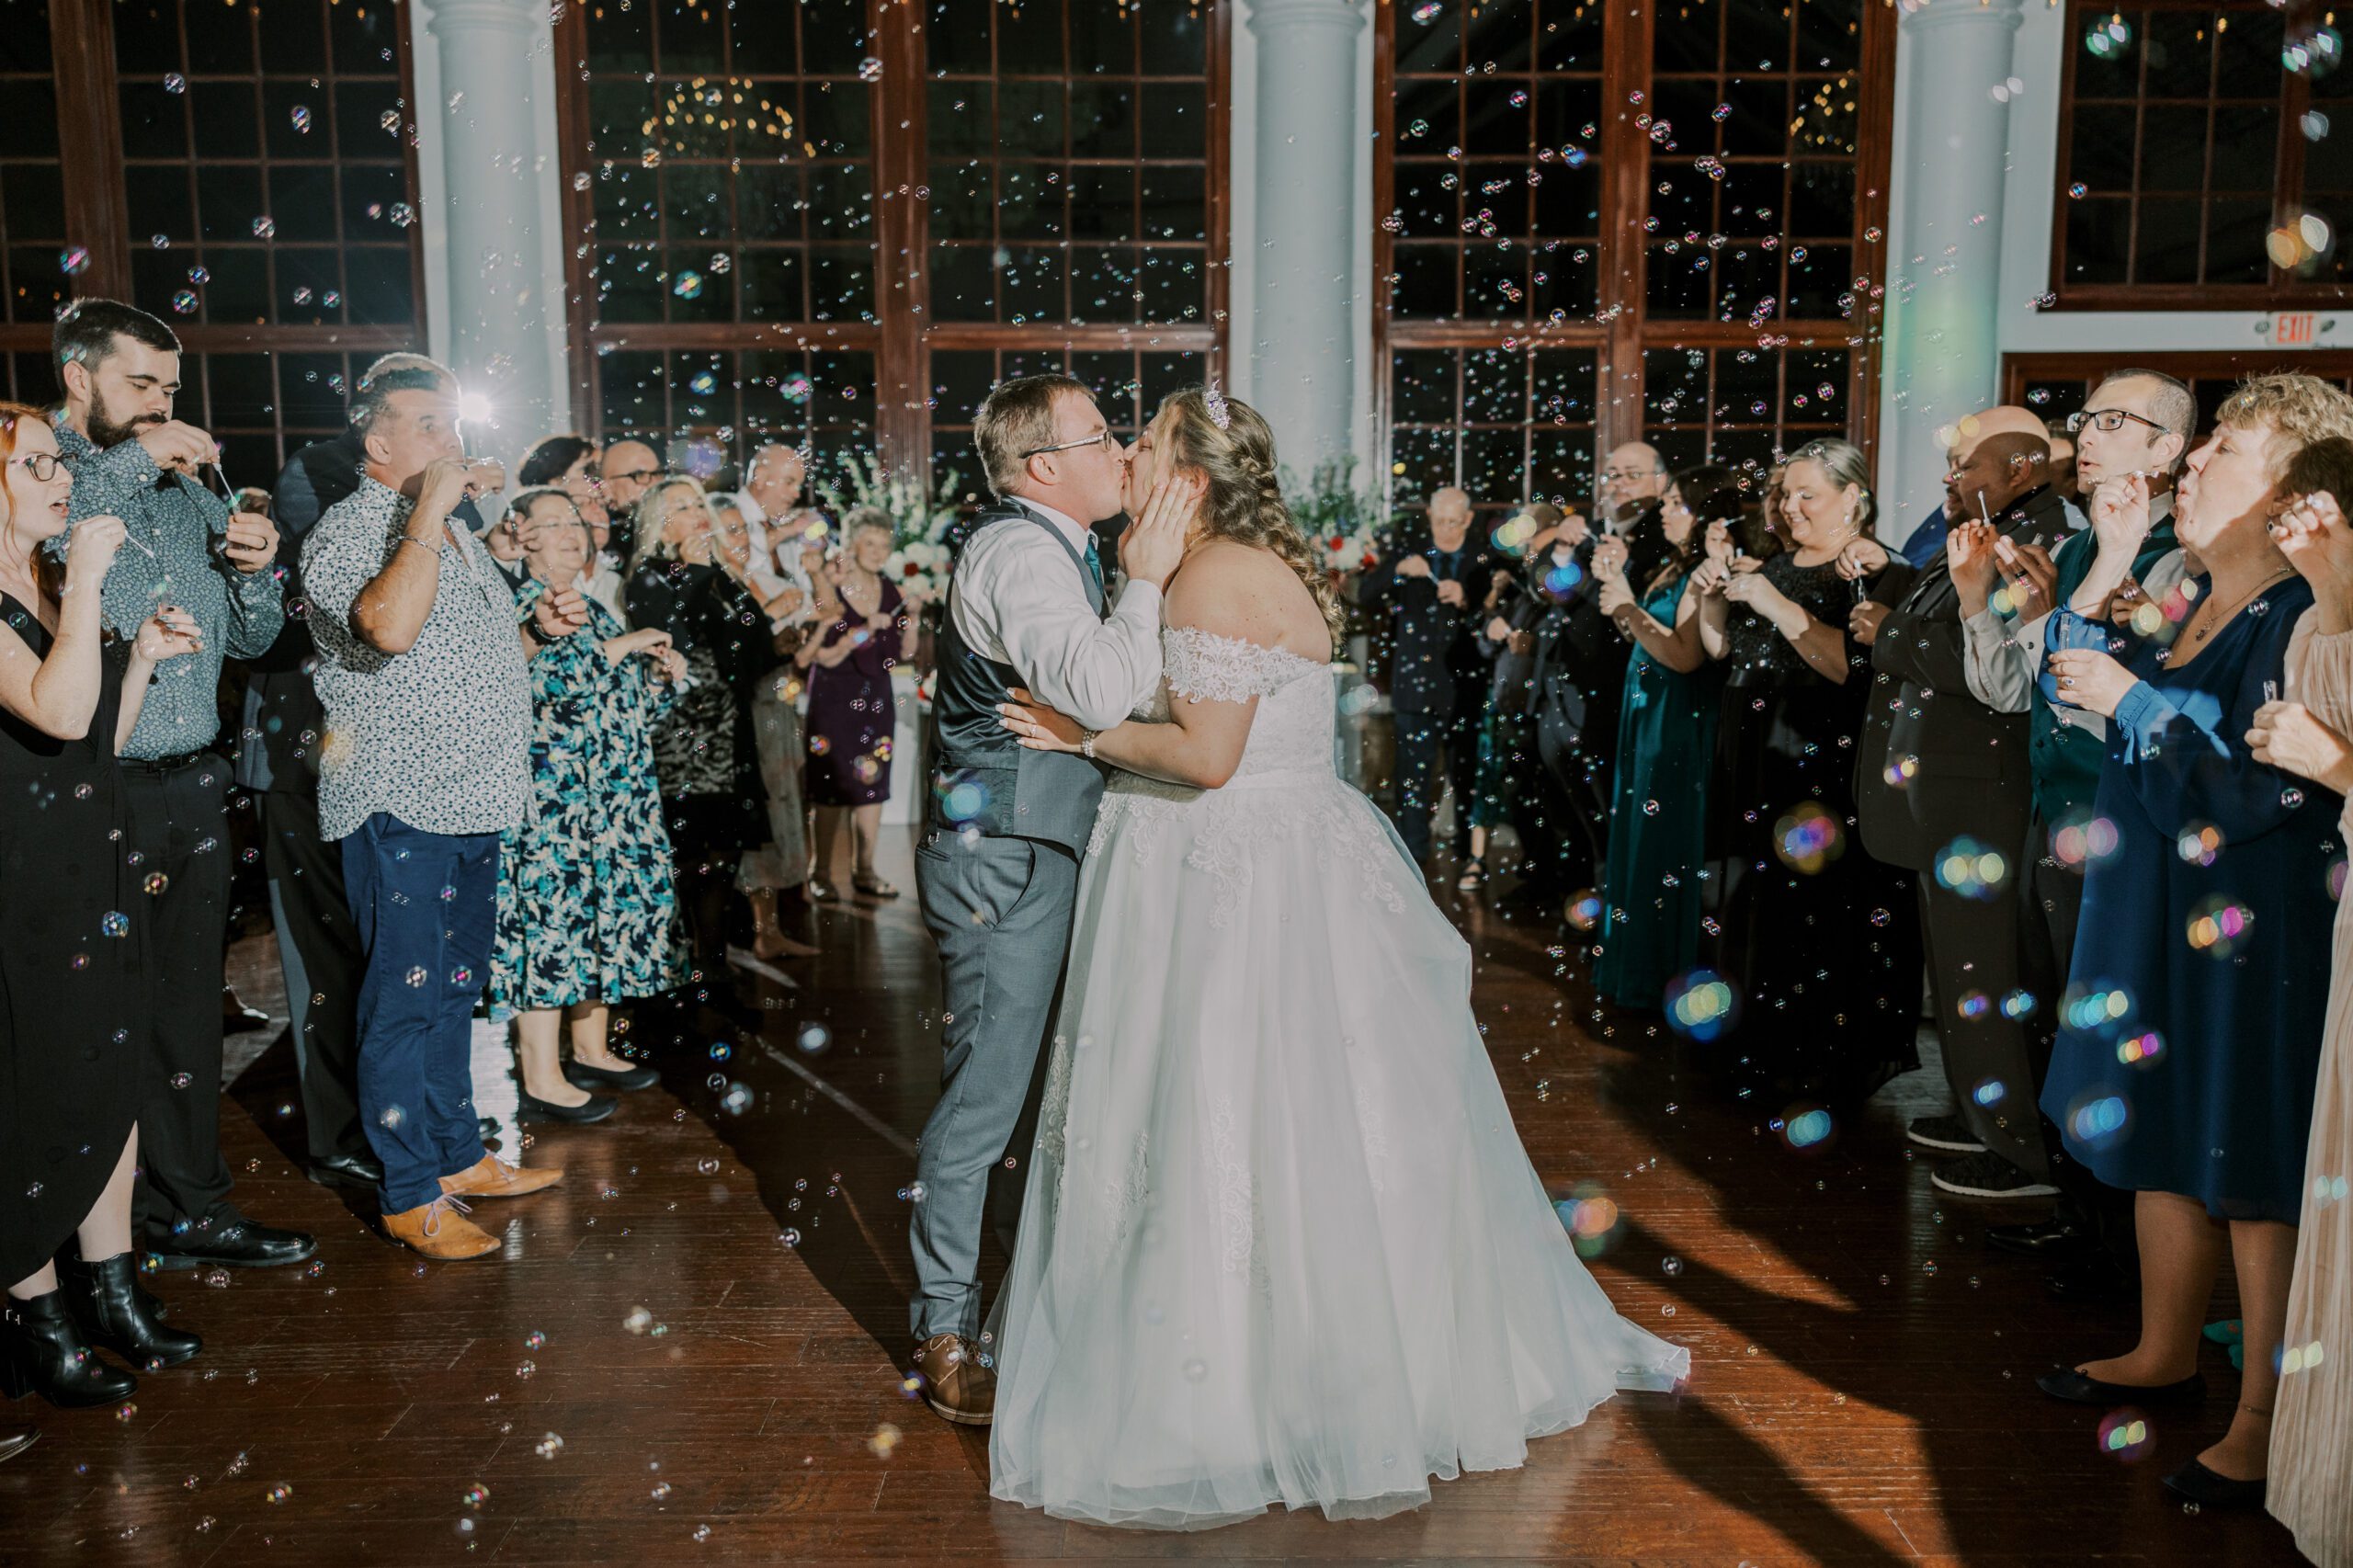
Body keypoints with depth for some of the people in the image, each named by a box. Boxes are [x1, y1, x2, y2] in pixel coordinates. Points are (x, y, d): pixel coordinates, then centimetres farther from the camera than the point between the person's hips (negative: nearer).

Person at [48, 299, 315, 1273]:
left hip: (192, 789, 6)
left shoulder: (188, 492, 17)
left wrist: (254, 570, 0)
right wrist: (127, 461, -20)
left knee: (190, 1013, 12)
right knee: (117, 1020, 1)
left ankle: (187, 1213, 23)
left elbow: (250, 640, 20)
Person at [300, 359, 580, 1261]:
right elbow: (389, 628, -31)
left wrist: (538, 629, 8)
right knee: (404, 1000, -2)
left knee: (455, 991, 17)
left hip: (473, 803, 9)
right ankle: (410, 1194, 6)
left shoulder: (454, 534, 18)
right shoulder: (351, 529, -10)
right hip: (400, 809, -9)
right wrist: (429, 509, -26)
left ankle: (459, 1158, 28)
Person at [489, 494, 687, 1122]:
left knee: (603, 919, 12)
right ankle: (541, 1082, -3)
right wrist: (619, 646, -16)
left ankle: (592, 1052, 25)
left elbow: (625, 702, 25)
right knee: (548, 920, -8)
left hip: (614, 802, 8)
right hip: (549, 800, -8)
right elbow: (538, 679, -23)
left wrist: (662, 675, 5)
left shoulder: (595, 608, 19)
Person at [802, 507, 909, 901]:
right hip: (834, 698, -5)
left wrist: (912, 616, -4)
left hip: (876, 697, 5)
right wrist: (864, 631, -22)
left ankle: (864, 870, 15)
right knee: (832, 787, -2)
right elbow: (824, 657, -14)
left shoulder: (890, 591, 7)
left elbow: (902, 650, 10)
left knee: (873, 783, 6)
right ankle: (822, 874, 7)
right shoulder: (829, 590, -10)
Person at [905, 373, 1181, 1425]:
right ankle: (945, 1338, 10)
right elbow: (1099, 693, -30)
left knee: (1036, 1082, 20)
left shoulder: (1049, 548, 16)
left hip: (1043, 856, 11)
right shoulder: (1019, 553, -17)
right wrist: (1144, 582, -19)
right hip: (1004, 863, -11)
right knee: (985, 1095, -3)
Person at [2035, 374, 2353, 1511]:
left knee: (2253, 1170, 2)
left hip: (2248, 932, -9)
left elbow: (2250, 790, -24)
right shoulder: (2186, 596, 6)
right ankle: (2166, 1353, 36)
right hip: (2152, 915, 9)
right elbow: (2073, 685, 13)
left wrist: (2133, 700, -18)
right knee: (2161, 1139, 19)